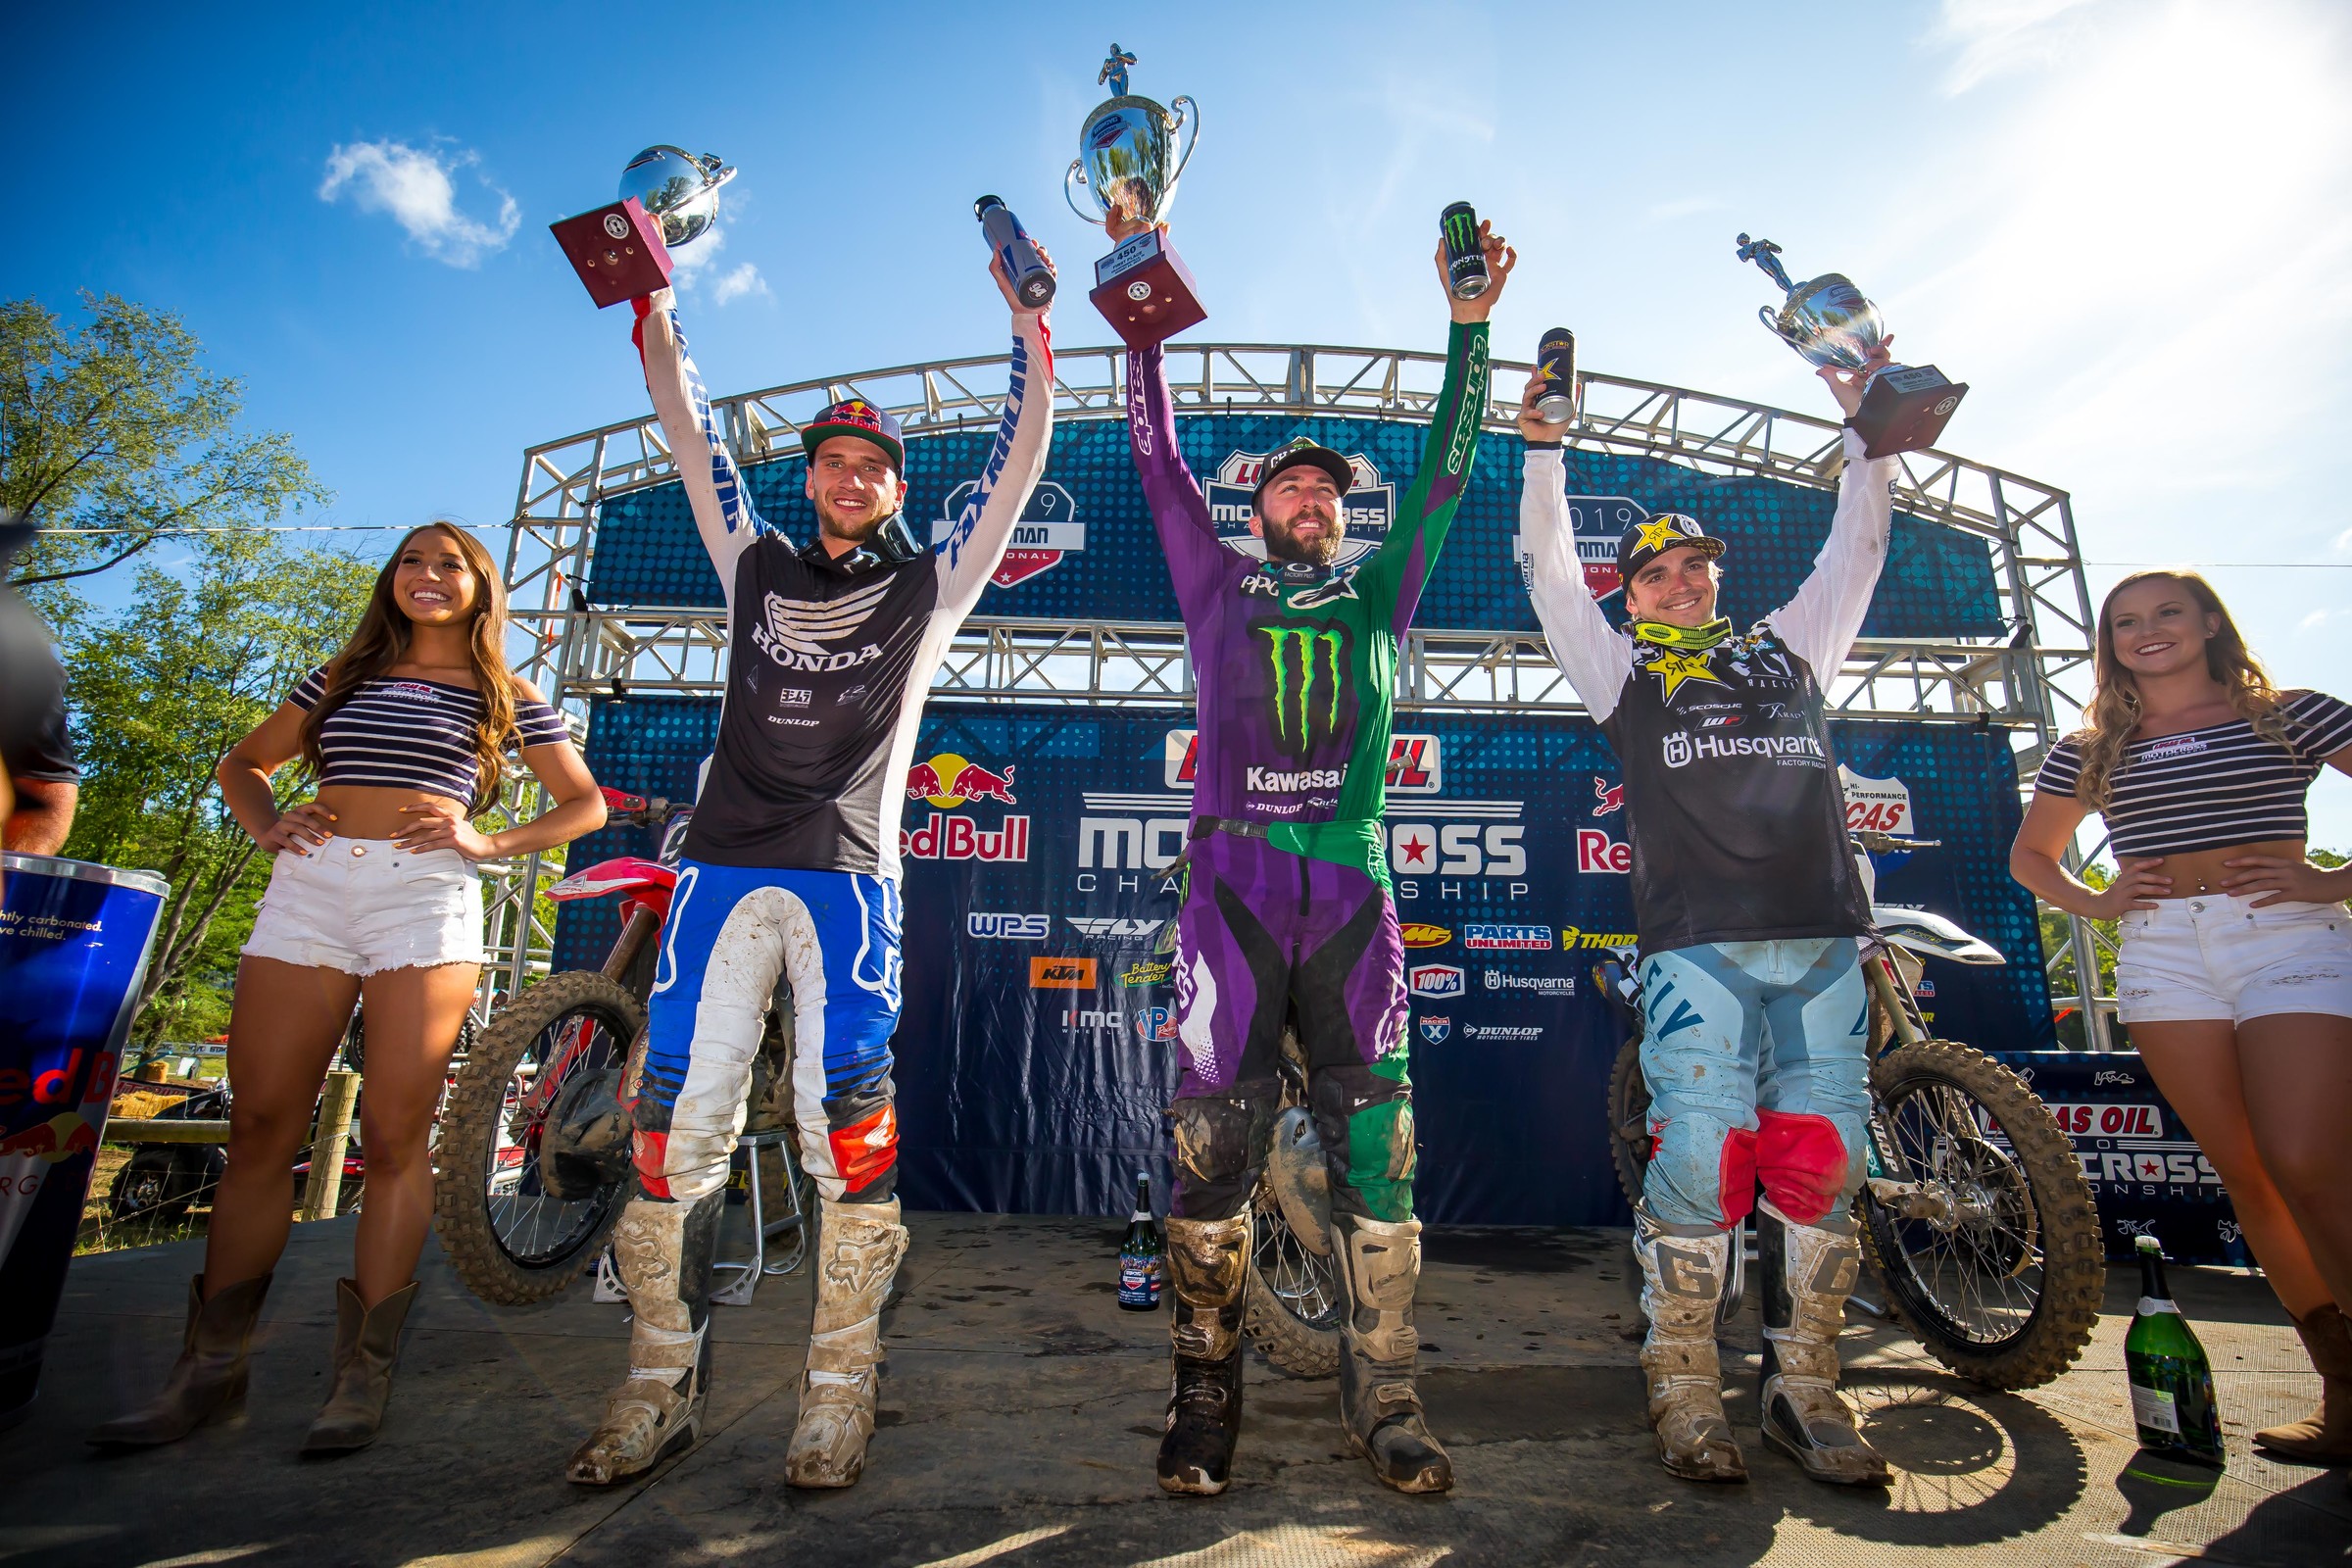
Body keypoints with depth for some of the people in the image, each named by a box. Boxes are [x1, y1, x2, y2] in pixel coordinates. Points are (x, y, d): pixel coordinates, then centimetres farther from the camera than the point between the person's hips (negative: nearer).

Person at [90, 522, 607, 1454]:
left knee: (394, 1138, -5)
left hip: (427, 895, -3)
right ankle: (211, 1369, 13)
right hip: (307, 887, 3)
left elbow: (585, 803, 13)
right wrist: (267, 825, 9)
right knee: (260, 1131, 2)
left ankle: (364, 1373, 3)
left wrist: (490, 841, -2)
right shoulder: (342, 677, 22)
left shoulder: (506, 698, 13)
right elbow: (244, 763, 30)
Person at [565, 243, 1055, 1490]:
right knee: (678, 1118, 0)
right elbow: (690, 432, 22)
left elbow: (1017, 463, 10)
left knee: (844, 1121, -7)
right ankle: (662, 1385, 13)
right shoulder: (754, 564, 19)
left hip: (848, 878, -3)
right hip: (722, 865, 3)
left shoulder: (930, 585, 12)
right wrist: (652, 299, 20)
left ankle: (839, 1390, 5)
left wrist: (1027, 320, 10)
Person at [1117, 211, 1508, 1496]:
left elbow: (1445, 472, 20)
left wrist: (1468, 327, 19)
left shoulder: (1379, 593, 23)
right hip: (1233, 879, -1)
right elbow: (1157, 459, 17)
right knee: (1214, 1140, -2)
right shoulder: (1218, 582, 19)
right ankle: (1205, 1394, 11)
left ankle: (1379, 1398, 12)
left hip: (1353, 886, 2)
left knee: (1376, 1143, 0)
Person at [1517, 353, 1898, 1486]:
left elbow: (1854, 552, 29)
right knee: (1699, 1160, -10)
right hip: (1696, 944, -4)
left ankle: (1803, 1390, 15)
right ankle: (1684, 1389, 5)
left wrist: (1865, 428, 27)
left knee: (1823, 1159, 2)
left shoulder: (1788, 645, 27)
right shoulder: (1621, 668, 16)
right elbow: (1551, 572, 9)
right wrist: (1545, 451, 5)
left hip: (1824, 939, 4)